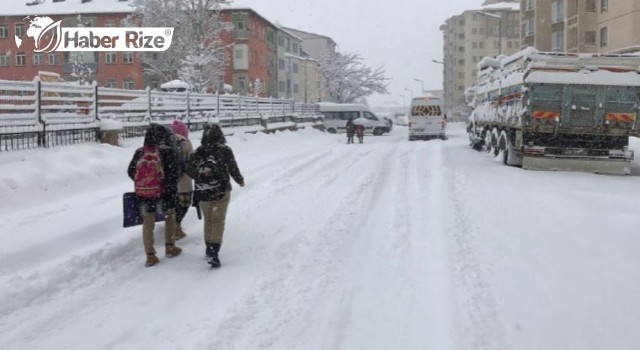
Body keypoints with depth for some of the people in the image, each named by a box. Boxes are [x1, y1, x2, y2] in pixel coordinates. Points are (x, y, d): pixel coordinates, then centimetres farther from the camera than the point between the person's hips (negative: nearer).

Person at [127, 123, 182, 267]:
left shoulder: (139, 152, -2)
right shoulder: (167, 152, -13)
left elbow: (131, 171, 6)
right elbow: (173, 175, -15)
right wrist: (172, 191, -7)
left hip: (144, 192, 3)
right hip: (163, 192, -3)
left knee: (148, 222, 10)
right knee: (170, 215, 21)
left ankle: (150, 256, 11)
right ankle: (170, 247, 25)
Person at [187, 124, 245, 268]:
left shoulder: (198, 152, 1)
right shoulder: (225, 150, -6)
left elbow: (189, 170, 1)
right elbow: (233, 168, -2)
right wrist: (240, 180, 16)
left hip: (202, 193, 3)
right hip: (221, 191, -3)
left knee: (208, 220, 18)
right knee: (218, 221, 0)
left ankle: (209, 248, 27)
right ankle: (214, 252, -12)